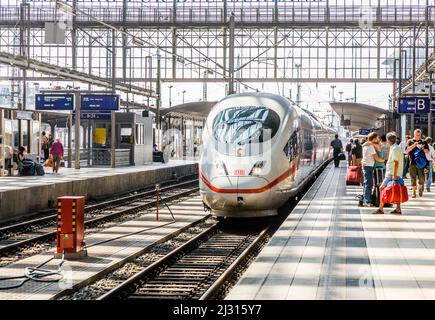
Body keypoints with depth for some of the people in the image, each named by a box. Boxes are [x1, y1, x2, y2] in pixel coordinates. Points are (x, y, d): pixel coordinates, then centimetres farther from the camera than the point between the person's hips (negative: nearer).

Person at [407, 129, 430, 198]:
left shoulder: (423, 142, 11)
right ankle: (414, 192, 9)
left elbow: (427, 151, 6)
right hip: (412, 163, 0)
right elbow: (407, 150, -5)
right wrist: (414, 145, -15)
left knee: (422, 178, -5)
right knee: (413, 178, 1)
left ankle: (420, 189, 22)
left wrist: (422, 148, -12)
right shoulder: (410, 141, 7)